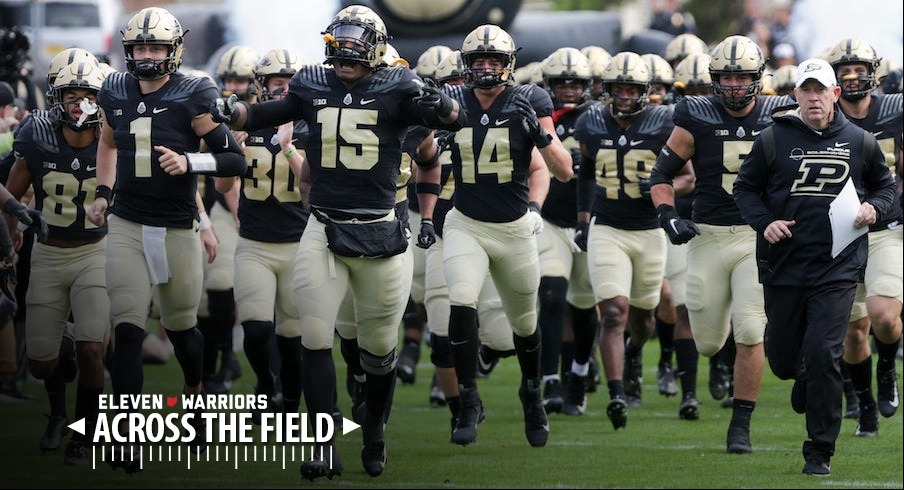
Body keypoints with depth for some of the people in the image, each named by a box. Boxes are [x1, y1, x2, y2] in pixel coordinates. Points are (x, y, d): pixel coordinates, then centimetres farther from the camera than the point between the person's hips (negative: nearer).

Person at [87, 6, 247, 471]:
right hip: (126, 225, 2)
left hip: (177, 228, -2)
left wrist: (188, 162, -25)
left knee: (180, 325, 13)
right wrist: (102, 193, 17)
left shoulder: (192, 97, -10)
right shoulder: (116, 93, 4)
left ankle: (195, 392, 45)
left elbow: (235, 159, -11)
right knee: (128, 329, -9)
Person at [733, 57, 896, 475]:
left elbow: (885, 186, 17)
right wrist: (763, 222, -9)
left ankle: (819, 453, -1)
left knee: (823, 355, -10)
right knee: (781, 357, 10)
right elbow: (745, 187, 8)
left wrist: (874, 209, -4)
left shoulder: (859, 142, 4)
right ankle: (803, 377, 49)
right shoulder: (774, 139, 0)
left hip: (837, 270, -1)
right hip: (784, 266, 1)